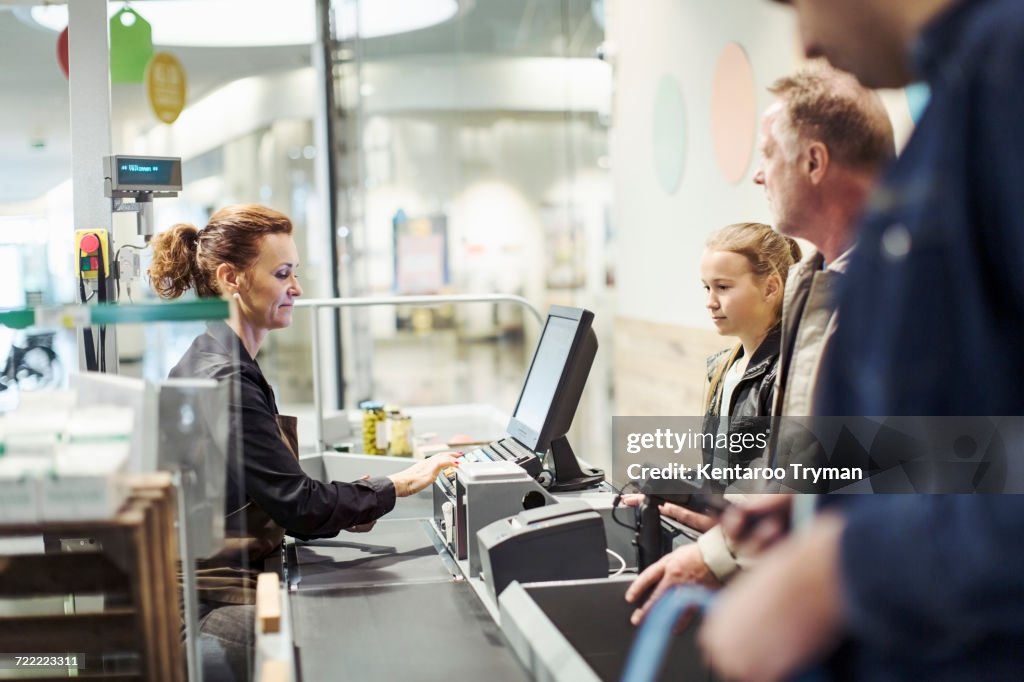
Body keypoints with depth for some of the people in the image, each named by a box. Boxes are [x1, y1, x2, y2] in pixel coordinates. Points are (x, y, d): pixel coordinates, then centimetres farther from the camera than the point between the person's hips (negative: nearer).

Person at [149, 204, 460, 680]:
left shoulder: (221, 362, 13)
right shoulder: (225, 381, -19)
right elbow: (298, 505, -19)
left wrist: (344, 507, 3)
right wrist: (399, 485, -10)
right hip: (216, 602, -9)